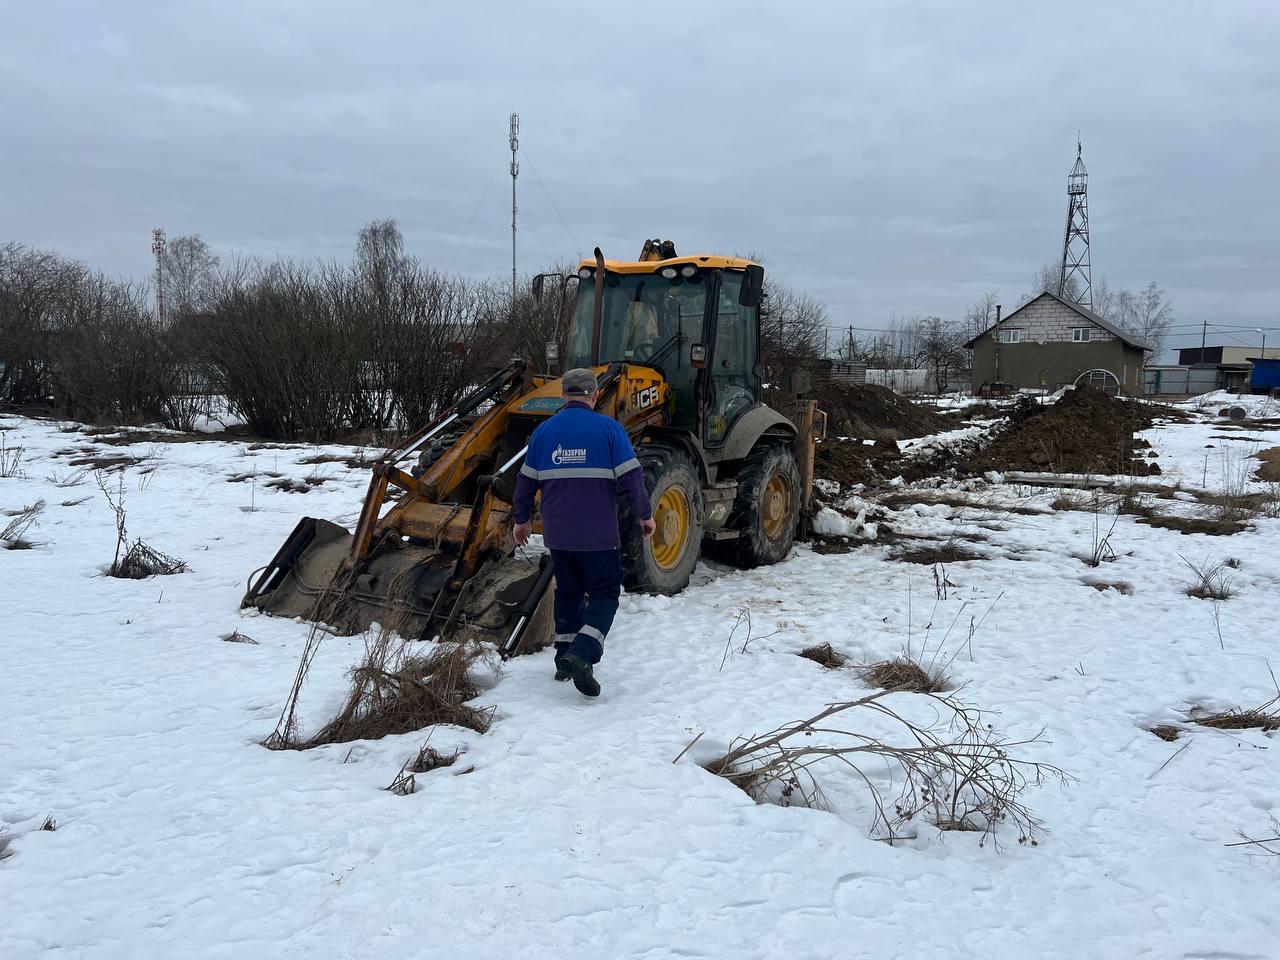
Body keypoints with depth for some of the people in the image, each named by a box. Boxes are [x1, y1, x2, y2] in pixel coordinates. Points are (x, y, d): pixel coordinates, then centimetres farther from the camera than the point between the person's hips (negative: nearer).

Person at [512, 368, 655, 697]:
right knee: (604, 595, 5)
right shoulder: (607, 428, -7)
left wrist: (522, 519, 25)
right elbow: (631, 477, -9)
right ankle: (581, 655, -14)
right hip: (597, 534, -4)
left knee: (568, 592, 19)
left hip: (557, 534, 5)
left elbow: (526, 481, 12)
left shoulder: (543, 431, 6)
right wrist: (645, 515, 3)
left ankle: (565, 659, 23)